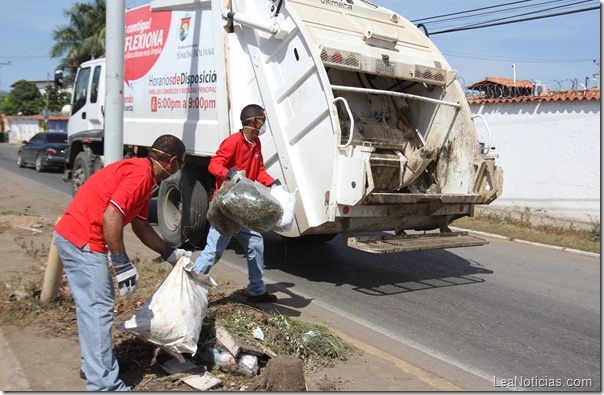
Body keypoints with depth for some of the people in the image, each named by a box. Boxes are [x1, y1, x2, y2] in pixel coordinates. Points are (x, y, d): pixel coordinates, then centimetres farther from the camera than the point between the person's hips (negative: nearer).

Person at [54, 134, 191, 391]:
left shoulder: (142, 173, 15)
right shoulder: (141, 174, -17)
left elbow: (140, 225, 20)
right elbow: (111, 217, -26)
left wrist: (170, 254, 23)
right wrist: (123, 265, -22)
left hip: (73, 236, 11)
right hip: (82, 241, -11)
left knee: (92, 305, 21)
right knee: (98, 309, -7)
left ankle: (94, 363, 36)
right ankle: (104, 384, -1)